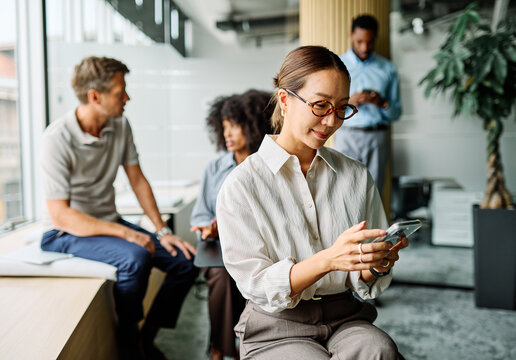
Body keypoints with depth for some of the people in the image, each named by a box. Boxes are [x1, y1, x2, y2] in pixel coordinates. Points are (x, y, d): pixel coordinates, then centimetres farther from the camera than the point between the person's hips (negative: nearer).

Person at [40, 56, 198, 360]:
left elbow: (138, 180, 6)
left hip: (111, 222, 7)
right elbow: (60, 215, -23)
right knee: (135, 258, -34)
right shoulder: (58, 138, -21)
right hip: (70, 232, -6)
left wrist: (162, 230, -2)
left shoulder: (120, 125, -1)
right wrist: (126, 233, -27)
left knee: (185, 259, -7)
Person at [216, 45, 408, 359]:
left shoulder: (357, 176, 6)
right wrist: (329, 259, -27)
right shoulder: (241, 185, -8)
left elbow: (365, 284, 8)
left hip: (346, 319, 3)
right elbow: (258, 287, -12)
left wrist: (377, 264, -16)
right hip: (277, 329, -3)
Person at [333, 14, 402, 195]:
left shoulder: (387, 69, 12)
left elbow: (396, 113, 13)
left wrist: (383, 103, -8)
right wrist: (348, 102, -14)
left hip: (377, 138, 2)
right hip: (346, 137, -1)